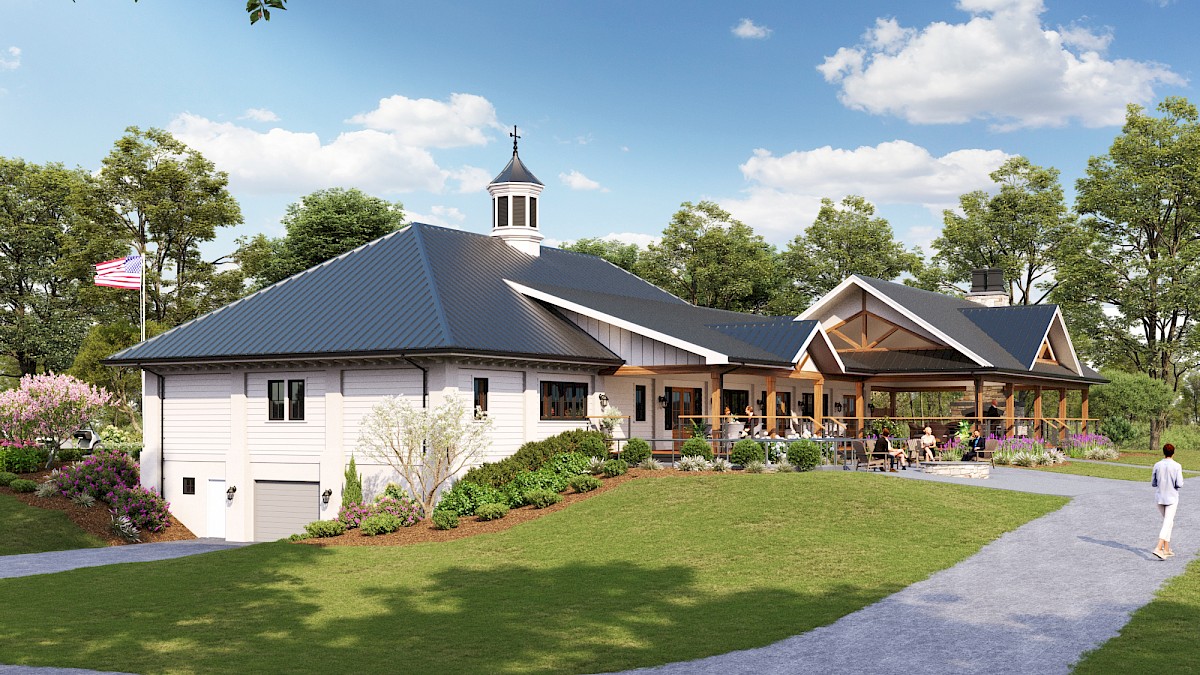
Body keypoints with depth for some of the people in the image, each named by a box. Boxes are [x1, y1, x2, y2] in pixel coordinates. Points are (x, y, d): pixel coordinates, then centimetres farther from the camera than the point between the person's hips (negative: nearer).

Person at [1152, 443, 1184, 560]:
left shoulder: (1157, 465, -1)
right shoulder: (1176, 466, -11)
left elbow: (1153, 483, 4)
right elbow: (1179, 484, -13)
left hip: (1159, 497, 4)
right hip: (1172, 498, -4)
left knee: (1168, 522, 19)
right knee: (1167, 523, -4)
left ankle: (1166, 549, 18)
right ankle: (1159, 548, -19)